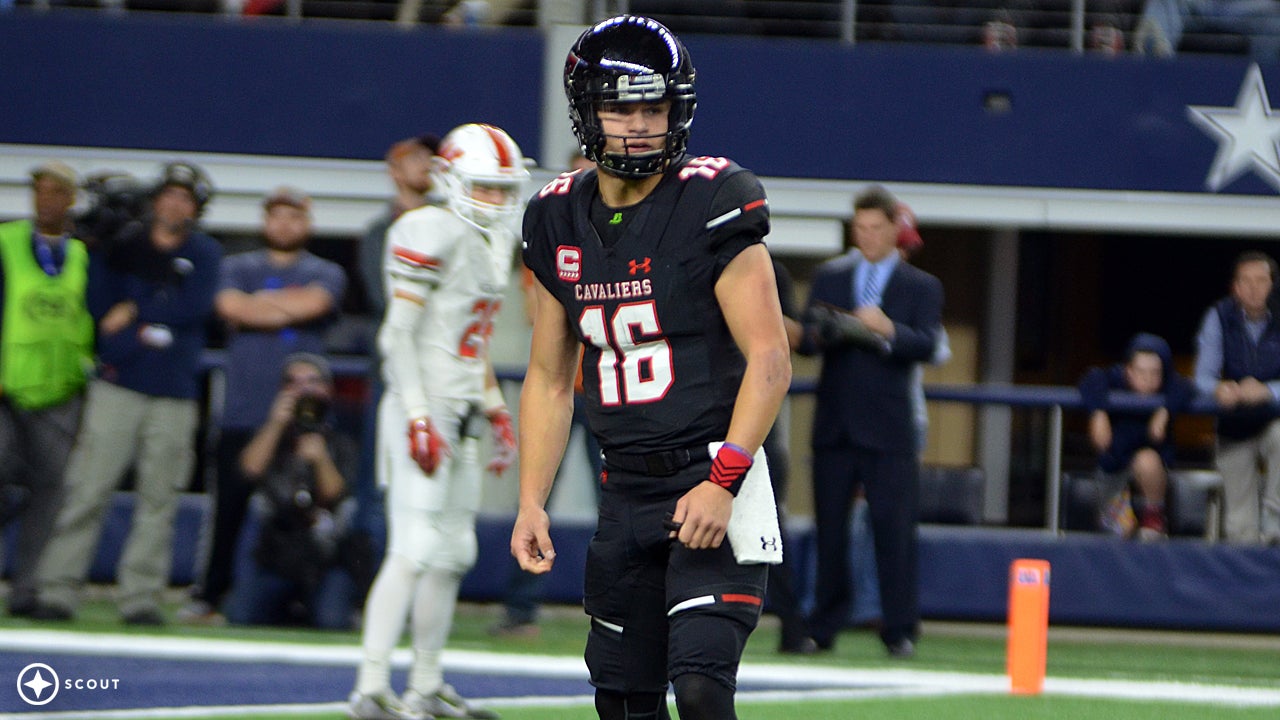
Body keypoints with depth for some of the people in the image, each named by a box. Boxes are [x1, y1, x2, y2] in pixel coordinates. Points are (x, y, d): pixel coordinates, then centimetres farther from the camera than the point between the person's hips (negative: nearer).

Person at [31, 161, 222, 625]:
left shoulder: (204, 253, 10)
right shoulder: (123, 243, 10)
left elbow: (198, 306, -7)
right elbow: (99, 303, -1)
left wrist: (135, 312, -6)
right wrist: (100, 250, -11)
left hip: (175, 395, 1)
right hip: (117, 386, -1)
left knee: (158, 500, -2)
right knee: (87, 490, -7)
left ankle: (141, 597, 2)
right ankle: (58, 590, -5)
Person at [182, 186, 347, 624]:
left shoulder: (326, 274, 12)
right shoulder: (237, 268, 15)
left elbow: (313, 303, -10)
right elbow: (229, 306, -5)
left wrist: (257, 303, 1)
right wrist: (287, 310, -3)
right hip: (242, 412, 1)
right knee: (229, 506, -1)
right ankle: (206, 598, 7)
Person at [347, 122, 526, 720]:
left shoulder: (493, 244, 16)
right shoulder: (433, 237, -12)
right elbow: (399, 334, -16)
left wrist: (497, 414, 21)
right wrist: (419, 419, -21)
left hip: (460, 414, 9)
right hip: (424, 409, -9)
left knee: (453, 555, 13)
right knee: (414, 548, -15)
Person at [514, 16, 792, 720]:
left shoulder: (713, 205, -9)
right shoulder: (560, 221, 9)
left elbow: (769, 359, -12)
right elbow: (550, 379, 17)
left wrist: (722, 481, -21)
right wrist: (531, 502, 7)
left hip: (716, 480, -6)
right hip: (624, 492, 6)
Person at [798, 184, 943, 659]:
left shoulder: (921, 287, 8)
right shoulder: (829, 277, 15)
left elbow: (926, 346, -7)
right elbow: (805, 341, 9)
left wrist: (887, 330, -26)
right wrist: (820, 334, -15)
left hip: (887, 428, -2)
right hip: (834, 423, 2)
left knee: (894, 527, -7)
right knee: (829, 526, 3)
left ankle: (900, 629, -3)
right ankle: (824, 627, 9)